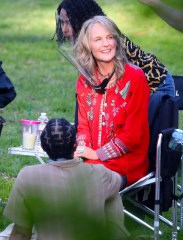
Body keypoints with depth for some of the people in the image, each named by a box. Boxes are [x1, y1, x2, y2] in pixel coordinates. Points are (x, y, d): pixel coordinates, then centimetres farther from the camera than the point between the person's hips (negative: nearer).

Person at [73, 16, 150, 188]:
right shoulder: (84, 81, 9)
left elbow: (134, 133, -11)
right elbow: (83, 125, 12)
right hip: (91, 161, 5)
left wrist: (97, 154, -14)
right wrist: (81, 150, -9)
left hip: (127, 164, -5)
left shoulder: (135, 77, -7)